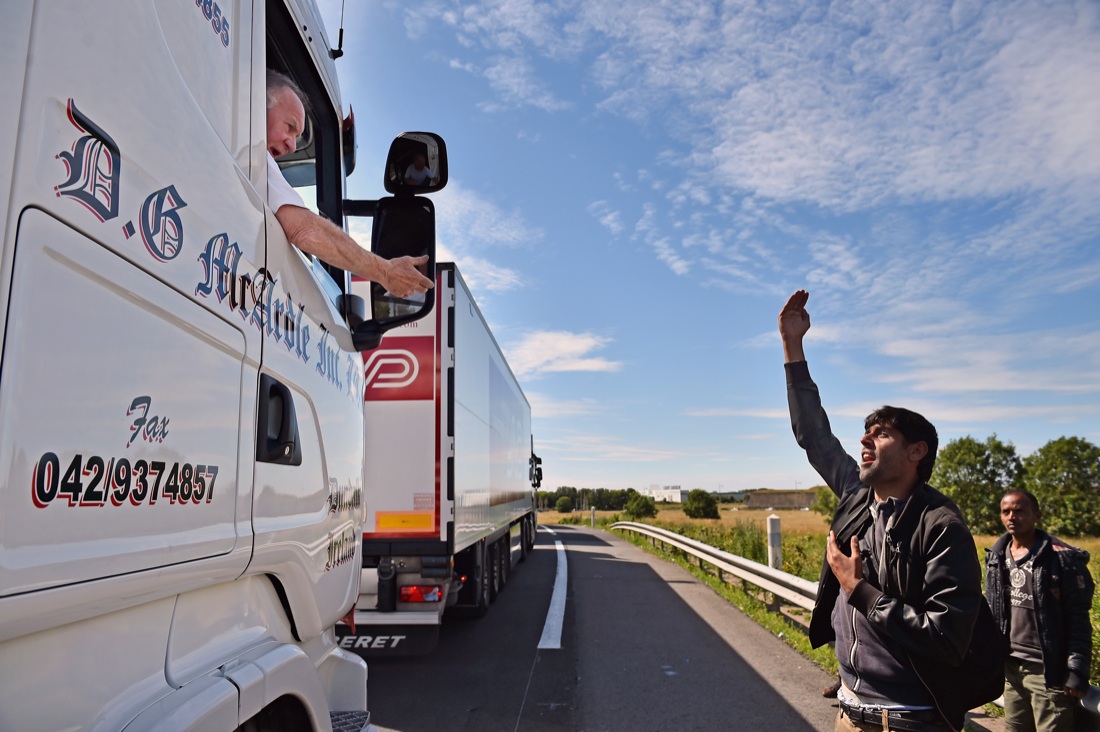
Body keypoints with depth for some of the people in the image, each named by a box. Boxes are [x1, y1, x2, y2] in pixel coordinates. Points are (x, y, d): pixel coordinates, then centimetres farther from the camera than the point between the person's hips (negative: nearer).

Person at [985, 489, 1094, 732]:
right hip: (1009, 665, 6)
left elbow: (1078, 619, -11)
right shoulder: (995, 557, 6)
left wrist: (1077, 672, -14)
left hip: (1049, 670, -6)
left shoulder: (1063, 558, -11)